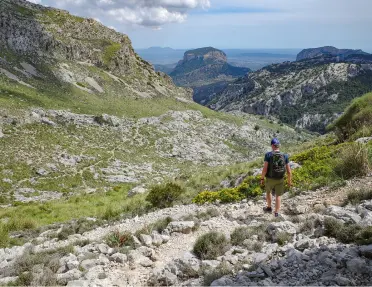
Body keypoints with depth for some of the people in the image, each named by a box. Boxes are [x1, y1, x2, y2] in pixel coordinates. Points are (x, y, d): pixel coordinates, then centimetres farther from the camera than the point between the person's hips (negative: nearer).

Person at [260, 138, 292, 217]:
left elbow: (265, 169, -17)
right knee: (278, 196, 17)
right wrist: (289, 181, 8)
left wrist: (262, 179, -3)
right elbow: (289, 171, -6)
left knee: (268, 191, 27)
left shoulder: (268, 155, -16)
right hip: (280, 180, 1)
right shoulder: (285, 156, -9)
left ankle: (269, 207, 38)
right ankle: (276, 213, 17)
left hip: (270, 179, -1)